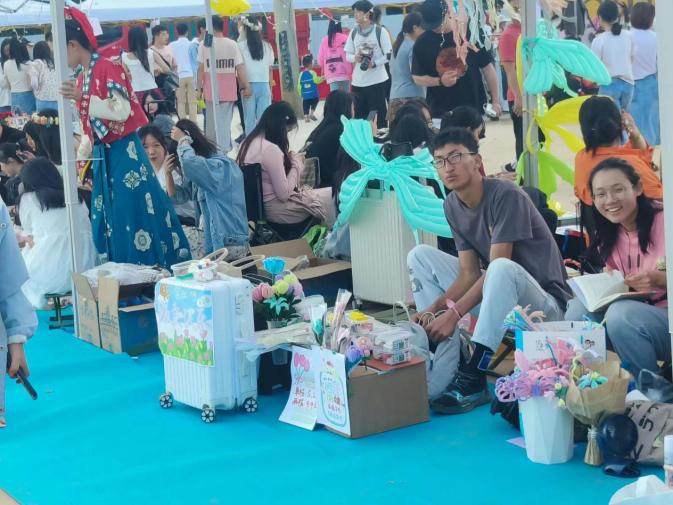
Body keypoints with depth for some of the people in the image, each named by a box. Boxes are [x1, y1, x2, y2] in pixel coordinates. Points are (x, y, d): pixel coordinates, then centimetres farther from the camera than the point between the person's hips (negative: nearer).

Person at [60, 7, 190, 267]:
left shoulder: (107, 68, -11)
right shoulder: (82, 79, 12)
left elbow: (122, 111, -20)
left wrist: (82, 98, -26)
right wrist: (78, 160, 17)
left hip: (123, 154, -8)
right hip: (102, 156, 8)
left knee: (135, 213, -6)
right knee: (110, 221, 9)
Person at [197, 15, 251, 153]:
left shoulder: (204, 45, -4)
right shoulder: (232, 44, -1)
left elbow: (201, 69, -5)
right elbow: (240, 68, -3)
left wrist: (199, 88, 2)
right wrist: (245, 87, 4)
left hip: (211, 90, -1)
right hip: (229, 90, 1)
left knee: (213, 121, 7)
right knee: (226, 120, 7)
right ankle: (225, 148, 5)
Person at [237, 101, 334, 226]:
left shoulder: (249, 141, 3)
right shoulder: (271, 149, -24)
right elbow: (284, 194, -22)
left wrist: (288, 160, 3)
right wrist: (296, 165, -10)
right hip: (275, 209, -9)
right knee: (332, 196, 4)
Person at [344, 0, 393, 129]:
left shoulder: (380, 31, -5)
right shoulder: (353, 32, 8)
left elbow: (389, 55, -5)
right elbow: (348, 55, 12)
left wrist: (374, 63, -20)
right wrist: (355, 58, -11)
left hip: (378, 80, -4)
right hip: (358, 81, 4)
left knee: (381, 111, 1)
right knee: (359, 114, 6)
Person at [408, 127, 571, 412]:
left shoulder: (506, 196, -19)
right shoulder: (453, 206, 2)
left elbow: (497, 267, -24)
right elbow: (469, 273, -1)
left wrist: (454, 313, -29)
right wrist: (433, 308, -17)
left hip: (544, 302, -8)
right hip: (496, 297, 8)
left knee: (502, 269, -39)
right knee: (419, 256, 0)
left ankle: (473, 380, -32)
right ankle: (444, 373, -10)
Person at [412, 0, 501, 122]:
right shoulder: (423, 42, -2)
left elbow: (487, 67, 1)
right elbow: (417, 77, 4)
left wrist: (496, 100, 0)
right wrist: (440, 81, -15)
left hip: (473, 107, 0)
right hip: (440, 112, 1)